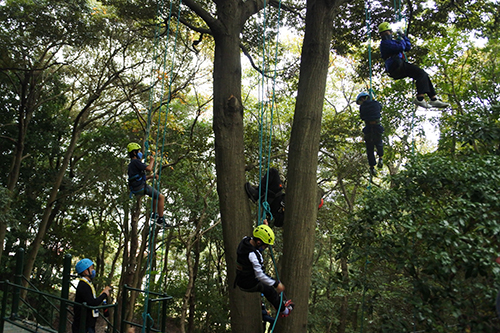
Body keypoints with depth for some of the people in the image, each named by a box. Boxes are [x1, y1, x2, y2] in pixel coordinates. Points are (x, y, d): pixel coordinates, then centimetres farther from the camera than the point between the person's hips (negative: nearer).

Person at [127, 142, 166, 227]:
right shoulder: (135, 162, -12)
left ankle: (155, 214, 26)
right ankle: (160, 220, -9)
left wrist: (151, 176, 11)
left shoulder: (132, 164, 21)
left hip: (136, 189, 10)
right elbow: (149, 168, -22)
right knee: (161, 197, -7)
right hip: (141, 188, -10)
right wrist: (152, 160, -4)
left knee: (156, 194, 29)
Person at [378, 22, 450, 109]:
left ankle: (434, 99, 2)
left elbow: (408, 47, 27)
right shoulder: (385, 43, -3)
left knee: (424, 75, 4)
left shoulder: (391, 42, 28)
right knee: (421, 74, -21)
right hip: (397, 67, -10)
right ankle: (420, 99, -31)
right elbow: (401, 47, -17)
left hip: (400, 67, 10)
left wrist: (403, 35, 22)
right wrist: (401, 40, 4)